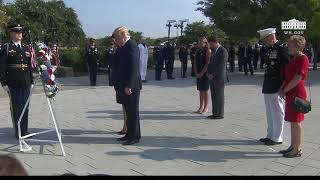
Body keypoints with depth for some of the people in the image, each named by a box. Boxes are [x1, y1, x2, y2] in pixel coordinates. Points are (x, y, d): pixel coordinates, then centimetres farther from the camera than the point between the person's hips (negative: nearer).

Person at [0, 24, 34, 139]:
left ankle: (25, 131, 18)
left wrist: (31, 81, 13)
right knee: (16, 109, 2)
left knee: (25, 108, 8)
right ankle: (18, 132, 12)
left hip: (26, 84, 5)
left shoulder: (26, 49, 16)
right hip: (13, 85, -4)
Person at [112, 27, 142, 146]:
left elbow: (133, 68, -21)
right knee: (129, 111, 15)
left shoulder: (132, 46, -15)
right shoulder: (124, 47, 15)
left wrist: (128, 86, -22)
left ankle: (135, 137, 10)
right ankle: (130, 134, 26)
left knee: (133, 112, -1)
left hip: (131, 86, -10)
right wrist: (118, 47, 10)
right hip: (125, 85, 10)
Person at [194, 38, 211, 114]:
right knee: (200, 90, 9)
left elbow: (207, 63, -13)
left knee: (205, 90, -1)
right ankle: (201, 107, 16)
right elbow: (195, 63, 10)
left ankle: (206, 108, 7)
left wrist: (202, 73, -15)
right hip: (199, 74, 6)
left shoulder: (208, 51, -7)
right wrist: (196, 73, -2)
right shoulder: (198, 51, 12)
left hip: (205, 73, -6)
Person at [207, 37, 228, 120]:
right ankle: (215, 113, 16)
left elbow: (221, 66, -17)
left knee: (219, 96, -2)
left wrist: (213, 75, -15)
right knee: (214, 96, 9)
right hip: (212, 77, 8)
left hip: (219, 77, -8)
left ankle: (220, 114, 5)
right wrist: (209, 73, 4)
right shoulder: (213, 51, 16)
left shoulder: (223, 51, -10)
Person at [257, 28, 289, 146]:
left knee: (277, 114, 3)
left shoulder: (281, 50, -14)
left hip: (276, 89, -9)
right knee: (270, 114, 17)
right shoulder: (271, 50, 12)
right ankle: (271, 135, 30)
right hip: (268, 88, 9)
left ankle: (277, 138, 15)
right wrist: (266, 85, 13)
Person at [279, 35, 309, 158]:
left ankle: (297, 149, 9)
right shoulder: (293, 59, 14)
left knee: (296, 122, -2)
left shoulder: (303, 59, -15)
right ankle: (293, 146, 25)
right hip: (290, 94, 9)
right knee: (293, 121, 14)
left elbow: (298, 78, -21)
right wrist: (282, 89, 5)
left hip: (297, 95, -9)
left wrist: (284, 90, -12)